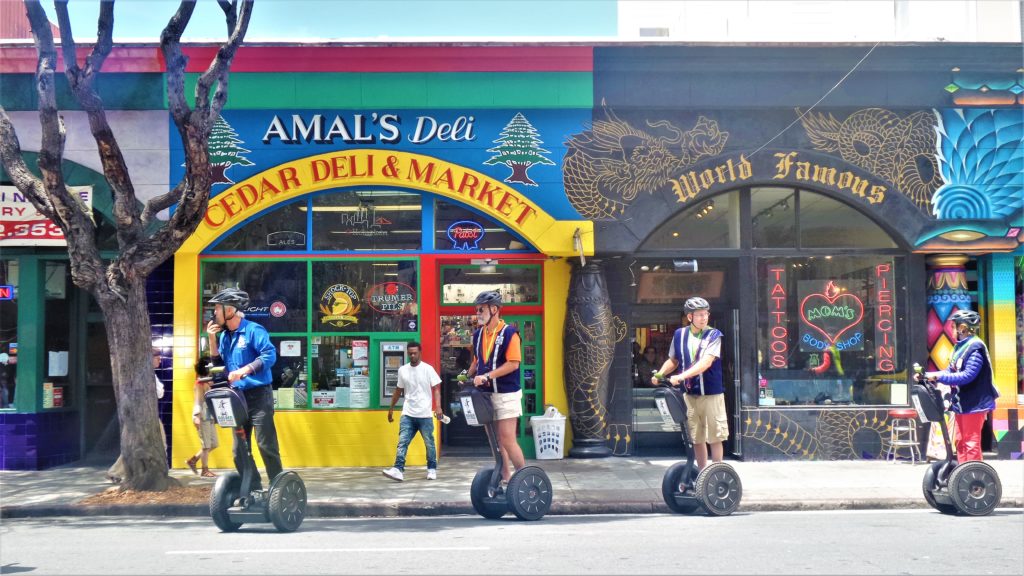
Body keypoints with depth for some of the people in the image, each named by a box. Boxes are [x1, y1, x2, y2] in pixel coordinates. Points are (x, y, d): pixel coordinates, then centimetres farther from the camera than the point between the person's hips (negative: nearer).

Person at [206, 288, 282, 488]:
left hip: (258, 395, -8)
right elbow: (218, 364, 14)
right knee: (239, 449, 8)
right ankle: (253, 489, 15)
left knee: (266, 445, -7)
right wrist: (212, 339, 3)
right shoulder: (224, 335, 12)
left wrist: (244, 370, -30)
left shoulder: (253, 330, -11)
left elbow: (270, 355, -21)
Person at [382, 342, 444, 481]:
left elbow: (436, 389, -6)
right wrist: (391, 408, 20)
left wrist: (438, 407, -20)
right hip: (407, 414, 3)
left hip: (425, 414, -3)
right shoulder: (402, 370, 7)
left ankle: (432, 469, 21)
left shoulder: (428, 369, -4)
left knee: (429, 443, 8)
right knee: (402, 442, -7)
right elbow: (398, 390, 17)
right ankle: (398, 470, -12)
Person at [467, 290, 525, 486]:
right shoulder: (478, 335, 9)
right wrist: (468, 378, 6)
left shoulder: (509, 333, -12)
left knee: (507, 440, -9)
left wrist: (487, 376, -22)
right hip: (486, 394, 7)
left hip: (506, 394, -7)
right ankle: (505, 476, 23)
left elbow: (513, 364, -18)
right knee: (495, 440, 12)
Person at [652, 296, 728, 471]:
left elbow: (706, 362, -21)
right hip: (690, 394, 4)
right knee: (696, 438, 11)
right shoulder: (679, 334, 4)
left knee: (715, 437, 1)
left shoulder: (713, 335, -8)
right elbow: (673, 360, 16)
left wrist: (681, 376, -30)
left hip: (712, 393, -4)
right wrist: (659, 374, -2)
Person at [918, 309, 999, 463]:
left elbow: (967, 376, -26)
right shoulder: (960, 346, 10)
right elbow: (951, 371, 13)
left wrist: (939, 376, -26)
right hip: (961, 403, 9)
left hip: (974, 404, -9)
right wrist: (927, 375, 2)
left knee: (971, 442, -4)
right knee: (961, 441, 14)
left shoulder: (975, 348, -18)